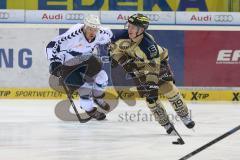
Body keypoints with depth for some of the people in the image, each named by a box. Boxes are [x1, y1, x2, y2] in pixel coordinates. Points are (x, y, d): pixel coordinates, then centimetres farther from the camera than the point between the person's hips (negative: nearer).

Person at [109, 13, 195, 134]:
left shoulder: (149, 46, -40)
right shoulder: (123, 37, -27)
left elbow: (152, 69, -39)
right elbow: (114, 47, -6)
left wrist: (152, 86, -42)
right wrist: (123, 61, -16)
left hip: (157, 61, -3)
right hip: (138, 67, 4)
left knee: (169, 89, -13)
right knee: (150, 97, -6)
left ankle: (184, 115, 6)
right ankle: (166, 124, 5)